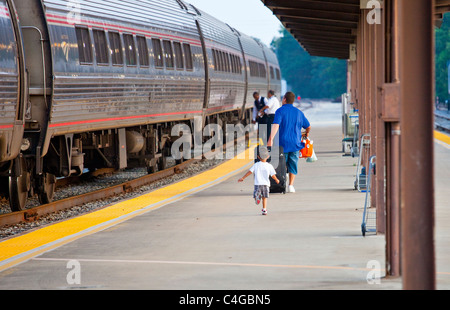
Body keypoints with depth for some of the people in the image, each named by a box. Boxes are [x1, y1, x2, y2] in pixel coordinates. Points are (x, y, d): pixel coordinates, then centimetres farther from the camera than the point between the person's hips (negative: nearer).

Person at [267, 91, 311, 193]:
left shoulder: (280, 111, -4)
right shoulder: (298, 112, 9)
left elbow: (276, 125, -18)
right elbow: (308, 127, 18)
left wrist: (271, 139, -24)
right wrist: (306, 134, 40)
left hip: (283, 143, -3)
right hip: (295, 143, 3)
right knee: (293, 165, 9)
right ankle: (291, 185, 3)